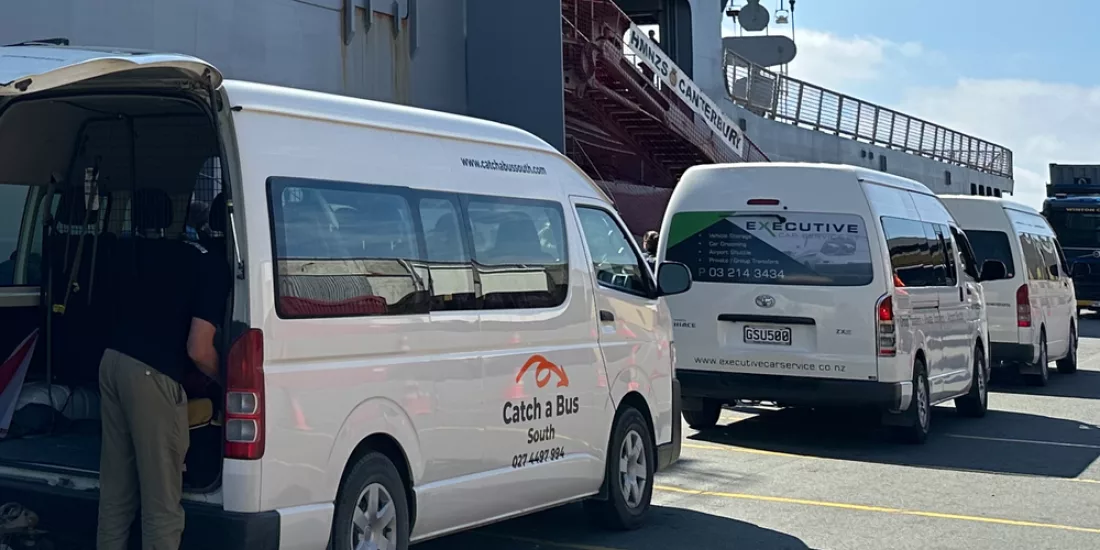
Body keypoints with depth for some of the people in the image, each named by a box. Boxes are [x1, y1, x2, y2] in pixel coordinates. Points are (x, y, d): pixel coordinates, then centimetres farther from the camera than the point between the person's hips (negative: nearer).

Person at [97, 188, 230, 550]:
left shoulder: (125, 251, 14)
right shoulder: (209, 267, -5)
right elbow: (198, 351, -11)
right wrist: (227, 382, 6)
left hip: (112, 362, 7)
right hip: (152, 374, -7)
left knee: (115, 487, 16)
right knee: (161, 500, -1)